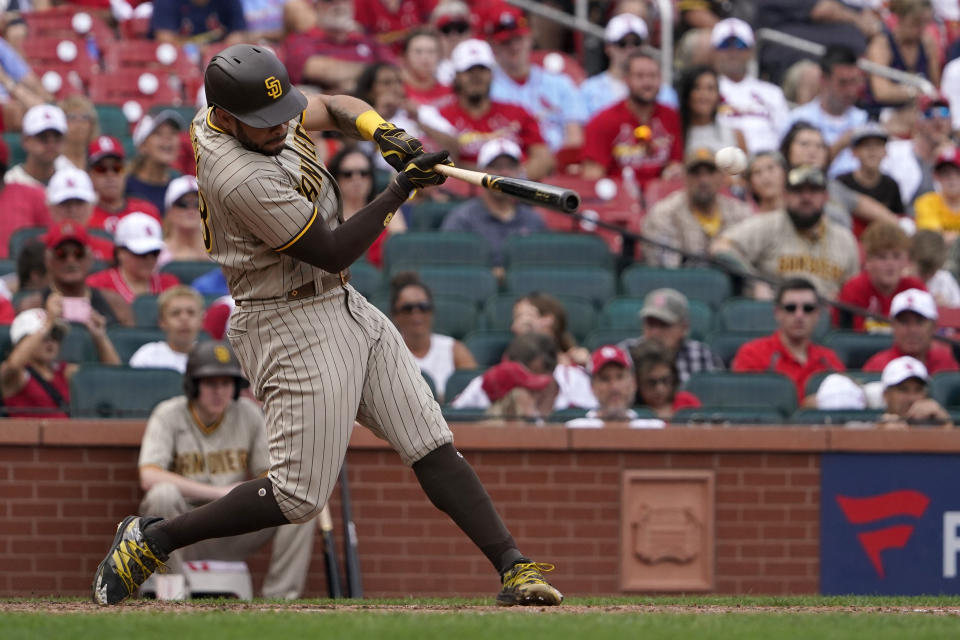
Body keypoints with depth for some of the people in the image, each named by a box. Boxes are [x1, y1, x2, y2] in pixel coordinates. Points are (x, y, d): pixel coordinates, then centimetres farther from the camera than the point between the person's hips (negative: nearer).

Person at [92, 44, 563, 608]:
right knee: (299, 498, -8)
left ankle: (513, 566, -2)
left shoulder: (257, 111, 0)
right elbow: (332, 252, -21)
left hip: (345, 307, 9)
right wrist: (401, 190, -15)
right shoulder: (243, 178, -27)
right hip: (292, 325, -9)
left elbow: (334, 108, 18)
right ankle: (151, 539, 5)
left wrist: (385, 133, -4)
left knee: (434, 448, 1)